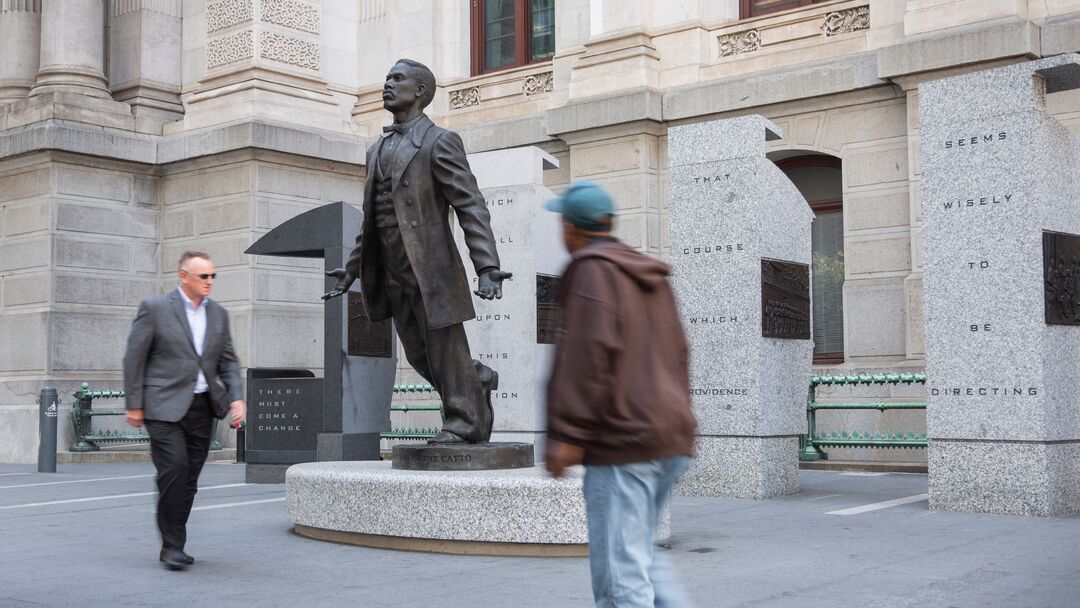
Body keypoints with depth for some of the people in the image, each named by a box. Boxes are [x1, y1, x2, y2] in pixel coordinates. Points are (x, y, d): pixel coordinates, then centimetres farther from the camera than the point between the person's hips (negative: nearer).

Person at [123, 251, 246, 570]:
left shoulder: (218, 314, 12)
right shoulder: (155, 307, -4)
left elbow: (228, 361, 15)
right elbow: (134, 358, -3)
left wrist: (236, 397, 0)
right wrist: (134, 404, -6)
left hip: (202, 406, 5)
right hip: (165, 405, -5)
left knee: (190, 477, 6)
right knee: (174, 466, -16)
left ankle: (174, 544, 17)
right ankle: (172, 544, -5)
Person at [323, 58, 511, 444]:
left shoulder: (439, 142, -7)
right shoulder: (378, 150, 17)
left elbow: (472, 207, -14)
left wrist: (487, 268, -23)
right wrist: (352, 268, 21)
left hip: (430, 268, -7)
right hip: (393, 274, 7)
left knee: (445, 350, 0)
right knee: (419, 355, 12)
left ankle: (463, 422, 15)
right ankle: (477, 380, 34)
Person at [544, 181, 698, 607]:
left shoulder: (592, 270, -6)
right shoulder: (650, 275, 19)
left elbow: (591, 352, -17)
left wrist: (568, 433, -17)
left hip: (623, 441, -9)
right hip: (671, 438, 9)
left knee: (620, 571, -5)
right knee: (639, 553, 19)